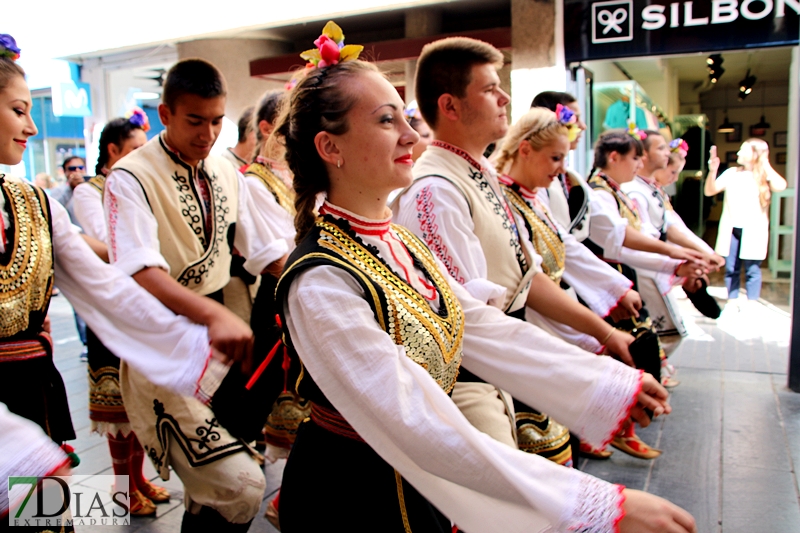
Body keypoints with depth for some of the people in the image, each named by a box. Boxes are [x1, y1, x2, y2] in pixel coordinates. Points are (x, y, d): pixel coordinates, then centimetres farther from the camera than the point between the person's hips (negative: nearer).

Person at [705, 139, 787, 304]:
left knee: (752, 270, 1)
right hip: (731, 229, 3)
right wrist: (712, 171, -15)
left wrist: (765, 164, -14)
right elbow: (709, 191, 1)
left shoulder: (764, 176, -1)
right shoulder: (731, 173, 8)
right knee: (731, 269, 8)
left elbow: (780, 186, -22)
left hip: (753, 232, -3)